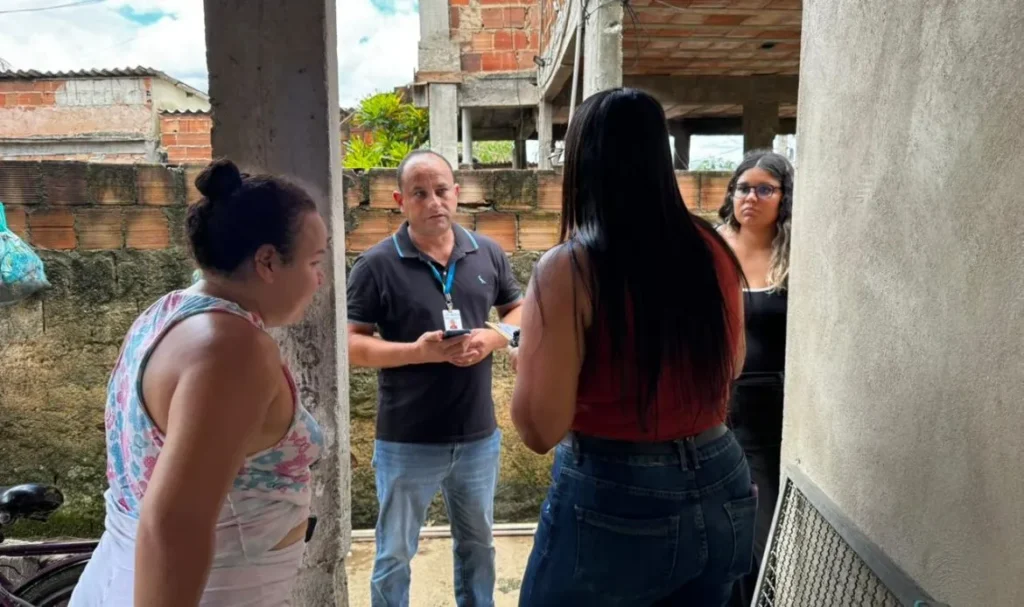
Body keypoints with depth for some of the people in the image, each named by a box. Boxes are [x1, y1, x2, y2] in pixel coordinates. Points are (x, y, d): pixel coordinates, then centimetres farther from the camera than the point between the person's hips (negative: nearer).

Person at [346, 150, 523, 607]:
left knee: (478, 544, 24)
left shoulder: (488, 254, 0)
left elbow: (519, 312, 10)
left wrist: (492, 338, -11)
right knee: (394, 554, 16)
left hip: (479, 436, 4)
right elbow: (350, 345, -12)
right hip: (406, 442, -3)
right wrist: (417, 351, -25)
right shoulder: (376, 265, -12)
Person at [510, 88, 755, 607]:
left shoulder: (570, 268, -19)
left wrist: (532, 350, -1)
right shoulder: (711, 249, -2)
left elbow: (540, 429, -17)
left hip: (612, 504, -5)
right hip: (721, 491, 6)